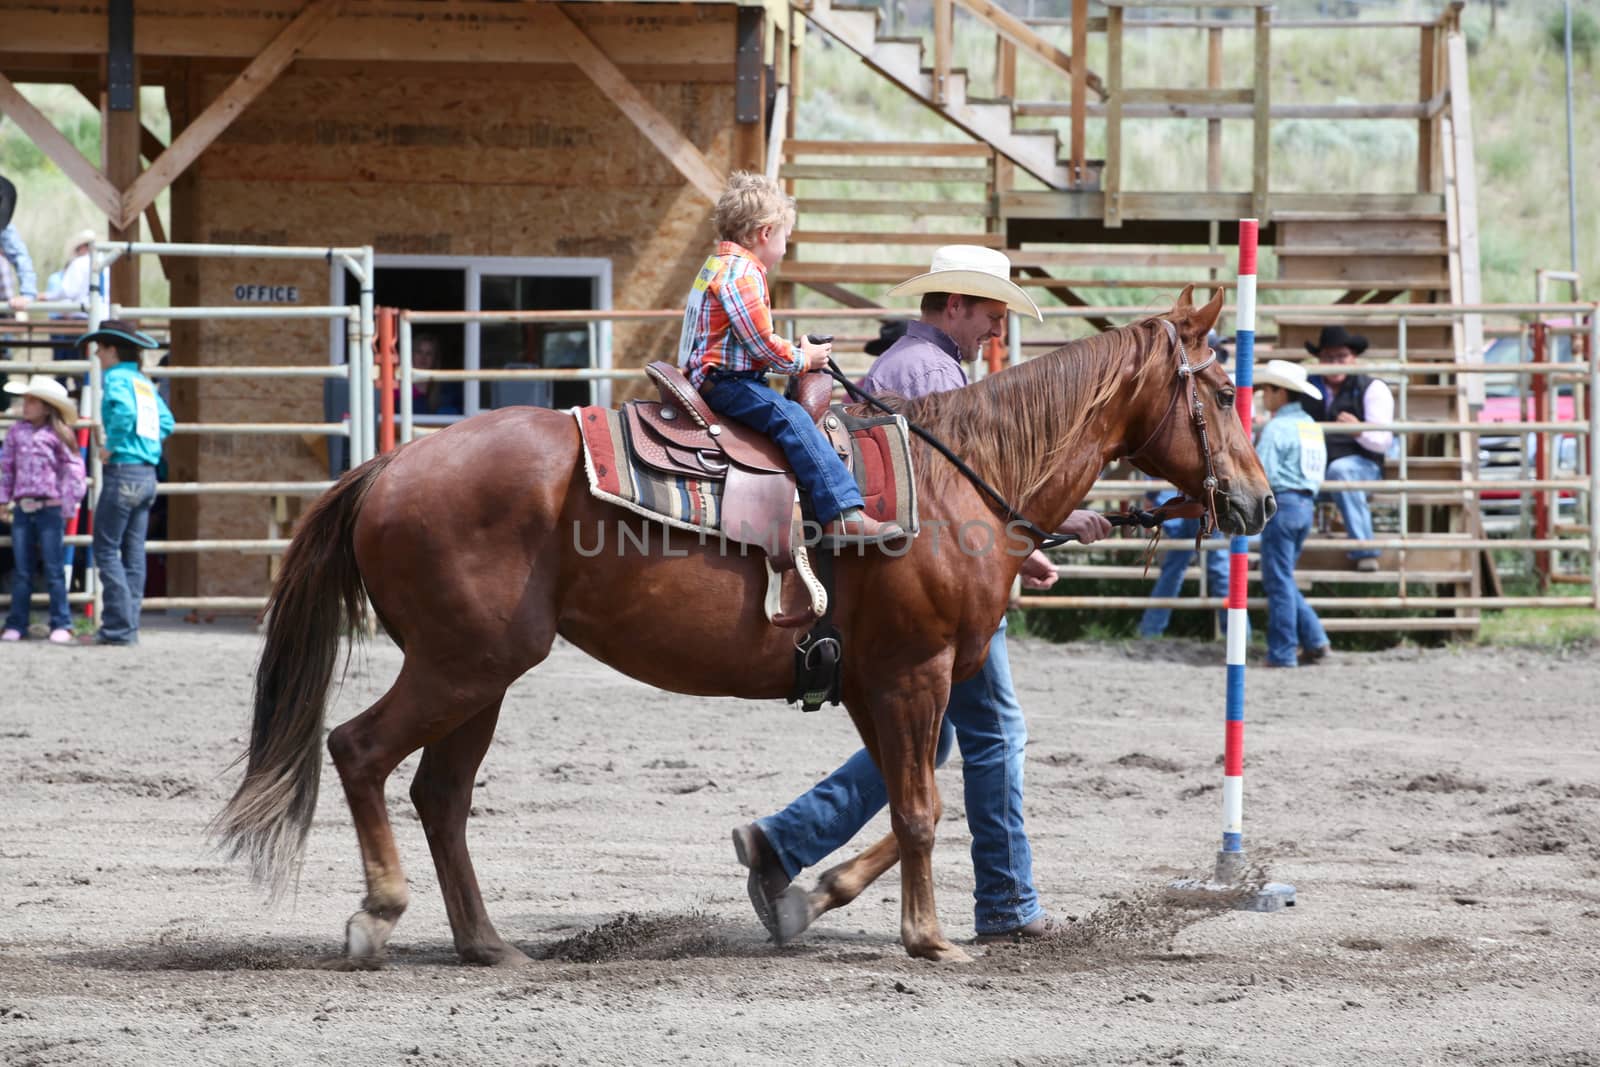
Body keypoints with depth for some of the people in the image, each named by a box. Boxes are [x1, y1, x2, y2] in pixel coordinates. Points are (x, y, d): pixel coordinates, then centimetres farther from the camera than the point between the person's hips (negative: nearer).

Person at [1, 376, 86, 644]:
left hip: (50, 508, -4)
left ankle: (61, 624, 3)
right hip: (22, 509, 4)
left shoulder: (57, 435, -3)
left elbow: (74, 469, -2)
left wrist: (68, 503, -6)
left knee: (54, 570, -2)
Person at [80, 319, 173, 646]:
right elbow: (166, 422, 20)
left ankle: (119, 627, -9)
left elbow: (124, 411, -28)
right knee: (133, 552, 10)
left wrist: (111, 447, -16)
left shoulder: (116, 378, -9)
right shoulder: (145, 382, 15)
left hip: (122, 472, -8)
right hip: (147, 473, 8)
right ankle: (129, 625, 11)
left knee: (106, 549, -4)